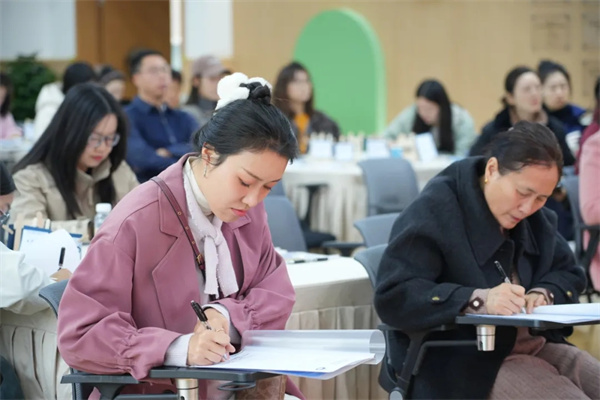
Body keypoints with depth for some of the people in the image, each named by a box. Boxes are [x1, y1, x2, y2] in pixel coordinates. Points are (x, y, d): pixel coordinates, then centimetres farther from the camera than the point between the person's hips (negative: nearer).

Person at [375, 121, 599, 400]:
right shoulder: (434, 211, -12)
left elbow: (569, 273, 19)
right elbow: (392, 298, -21)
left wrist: (544, 293, -6)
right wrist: (479, 299, -32)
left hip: (539, 347, 8)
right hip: (464, 364, -8)